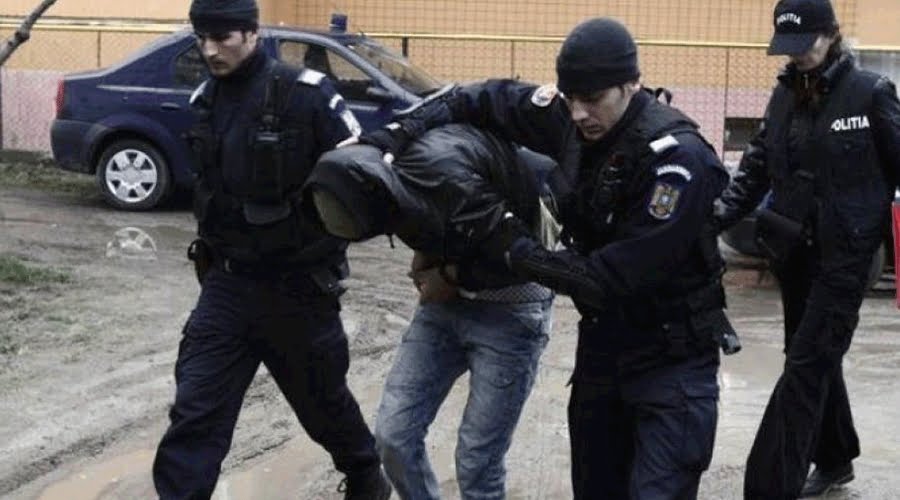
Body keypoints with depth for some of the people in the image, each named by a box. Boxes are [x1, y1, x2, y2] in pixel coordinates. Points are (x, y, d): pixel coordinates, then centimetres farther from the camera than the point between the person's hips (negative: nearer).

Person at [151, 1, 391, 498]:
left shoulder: (305, 95, -17)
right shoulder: (205, 100, 2)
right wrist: (213, 251, 14)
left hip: (297, 285, -4)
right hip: (225, 283, 4)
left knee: (324, 400, 17)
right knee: (193, 412, -4)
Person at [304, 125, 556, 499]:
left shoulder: (452, 179, -33)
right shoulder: (383, 159, -11)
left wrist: (450, 278, -10)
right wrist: (426, 259, -7)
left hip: (509, 309, -7)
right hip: (446, 297, 7)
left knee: (476, 462, -3)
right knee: (393, 434, 2)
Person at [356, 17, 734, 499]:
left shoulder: (676, 157, -27)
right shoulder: (568, 118, -7)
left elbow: (614, 278, -27)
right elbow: (482, 100, 7)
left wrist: (516, 250, -17)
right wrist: (395, 135, -5)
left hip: (671, 360, -7)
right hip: (602, 346, 7)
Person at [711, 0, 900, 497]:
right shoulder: (785, 93, 6)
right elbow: (757, 166, 7)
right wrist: (722, 213, -8)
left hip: (844, 254, -6)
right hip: (793, 249, 6)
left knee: (805, 366, -8)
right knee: (818, 358, 18)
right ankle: (834, 458, 37)